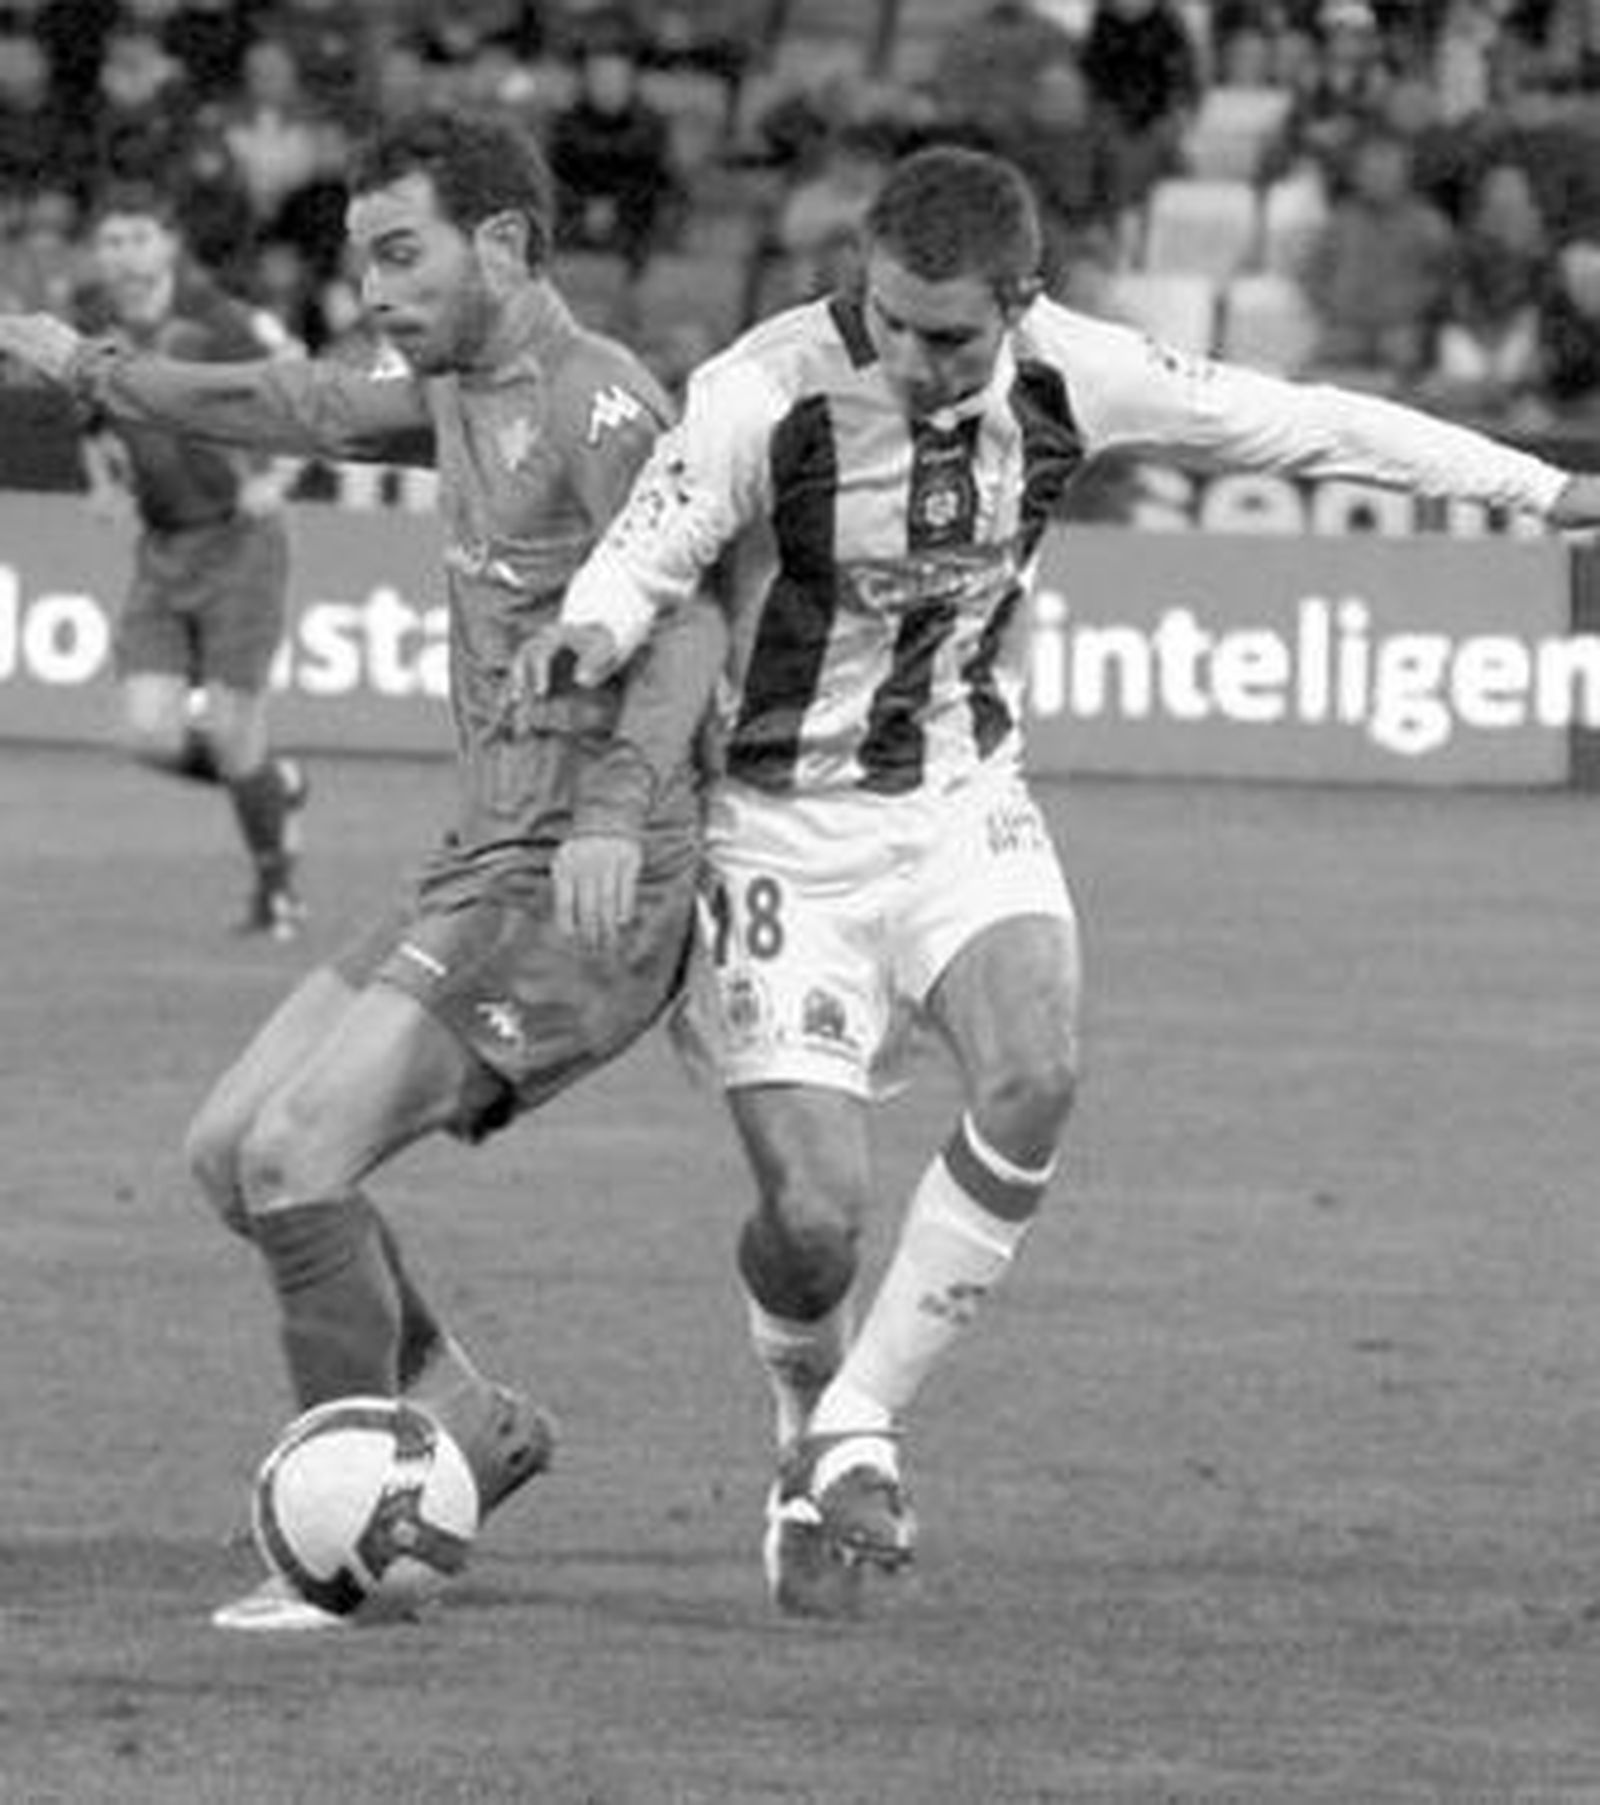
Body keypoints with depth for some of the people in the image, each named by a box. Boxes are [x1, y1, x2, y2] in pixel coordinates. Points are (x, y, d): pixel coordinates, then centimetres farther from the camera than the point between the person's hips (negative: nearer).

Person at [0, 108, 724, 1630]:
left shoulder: (595, 402, -13)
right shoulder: (464, 392, 16)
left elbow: (685, 614, -27)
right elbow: (285, 409, 34)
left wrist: (620, 805, -42)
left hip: (585, 889, -10)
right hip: (483, 865, 10)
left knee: (297, 1158, -19)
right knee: (232, 1152, 7)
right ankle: (467, 1427, 15)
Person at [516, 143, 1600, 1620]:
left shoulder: (1068, 377, -10)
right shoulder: (764, 396, -21)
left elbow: (1303, 425, 2)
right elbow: (637, 567, -20)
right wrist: (589, 636, -45)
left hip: (965, 805, 3)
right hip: (784, 827, -3)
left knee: (1034, 1078, -27)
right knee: (814, 1216, -14)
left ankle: (860, 1427, -8)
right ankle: (810, 1435, 23)